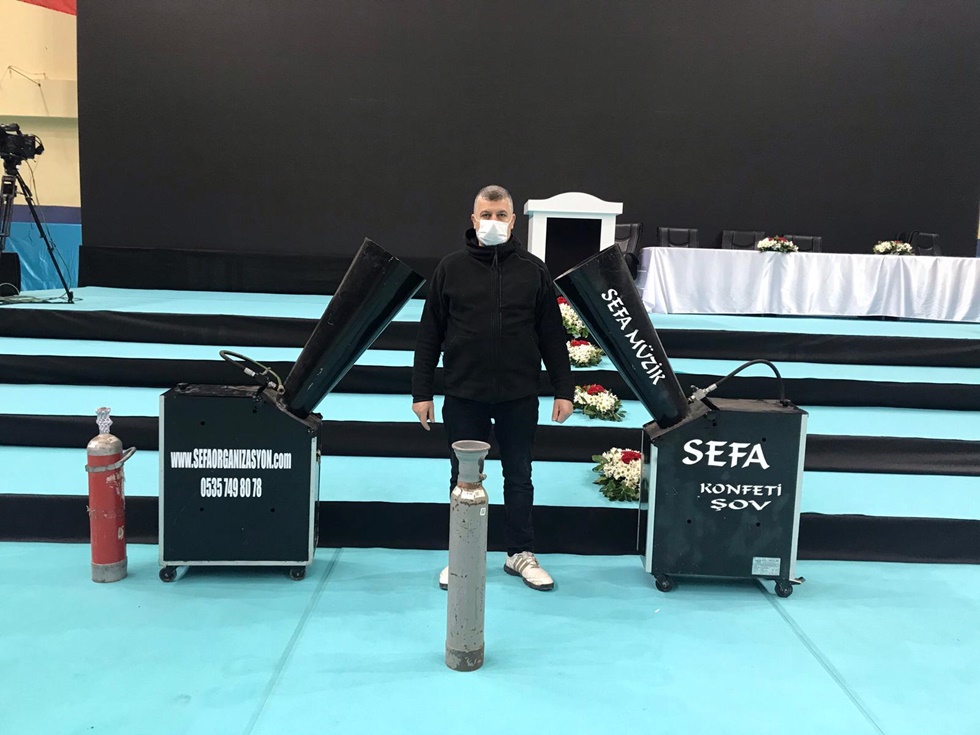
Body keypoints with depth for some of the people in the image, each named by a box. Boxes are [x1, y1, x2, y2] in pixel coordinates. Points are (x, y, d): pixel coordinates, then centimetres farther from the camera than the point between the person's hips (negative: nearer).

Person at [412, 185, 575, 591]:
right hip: (463, 394, 0)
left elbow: (552, 336, 4)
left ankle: (521, 554, 26)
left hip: (519, 395, 1)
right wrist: (421, 391, -2)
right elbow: (429, 334, 2)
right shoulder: (451, 268, 1)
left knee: (519, 477, 11)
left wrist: (563, 390, 0)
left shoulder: (533, 270, 2)